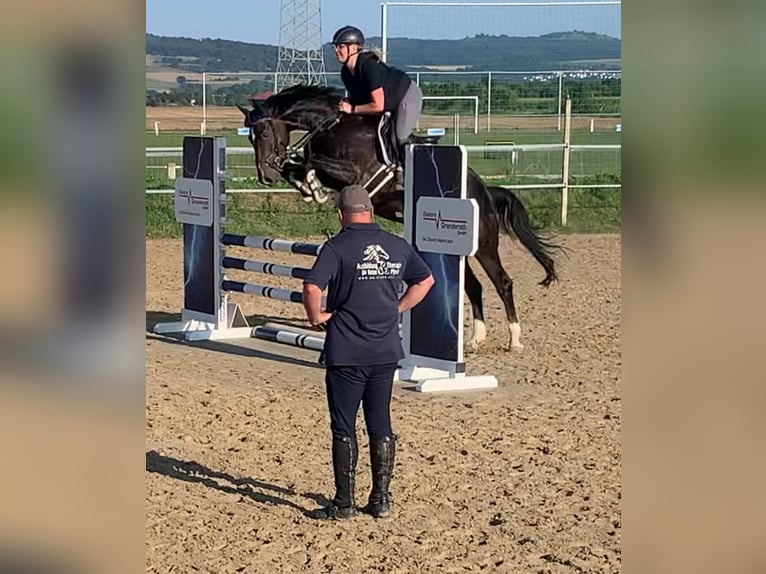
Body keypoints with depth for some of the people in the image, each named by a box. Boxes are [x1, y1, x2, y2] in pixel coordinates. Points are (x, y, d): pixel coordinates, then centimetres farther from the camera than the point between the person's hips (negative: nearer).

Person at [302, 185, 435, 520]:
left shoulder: (337, 247, -11)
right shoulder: (398, 246, 6)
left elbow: (312, 287, -24)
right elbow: (425, 280, 18)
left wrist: (315, 317, -8)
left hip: (346, 354, -5)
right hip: (387, 351, 5)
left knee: (344, 429, 4)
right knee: (381, 427, 12)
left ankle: (344, 503, 6)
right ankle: (381, 500, 16)